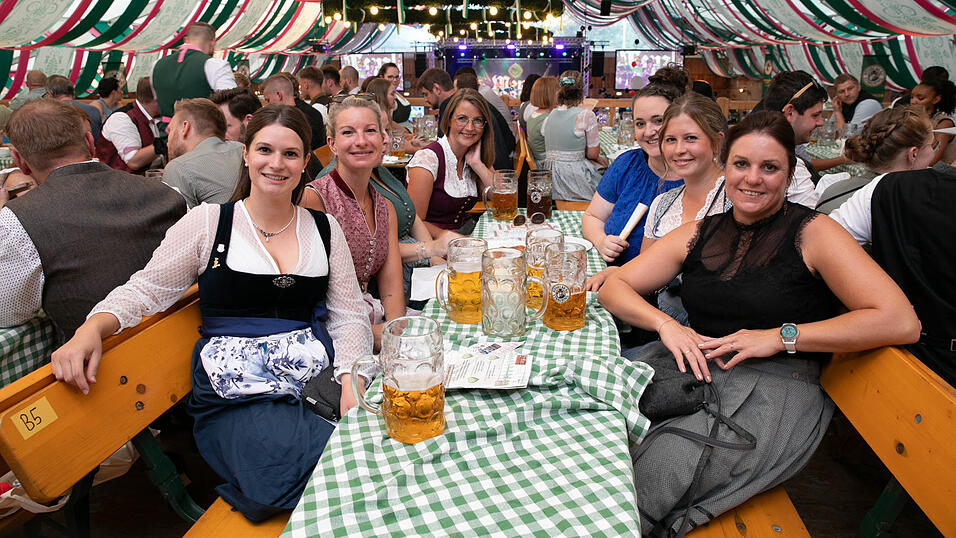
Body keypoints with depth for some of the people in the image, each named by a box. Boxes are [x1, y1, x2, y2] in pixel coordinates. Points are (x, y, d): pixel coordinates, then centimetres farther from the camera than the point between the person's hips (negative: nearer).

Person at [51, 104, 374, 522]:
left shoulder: (325, 229, 12)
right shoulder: (209, 222, 6)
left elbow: (348, 316, 9)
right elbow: (145, 291, 5)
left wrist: (351, 380, -8)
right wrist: (91, 329, -16)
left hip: (320, 374, 3)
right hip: (237, 390, -2)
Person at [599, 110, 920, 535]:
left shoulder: (812, 233, 0)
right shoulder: (698, 234, 11)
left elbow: (902, 322, -9)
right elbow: (614, 287, 10)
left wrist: (781, 336, -12)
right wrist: (665, 324, -9)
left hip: (774, 389, -4)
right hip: (693, 368, 4)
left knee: (646, 480, -25)